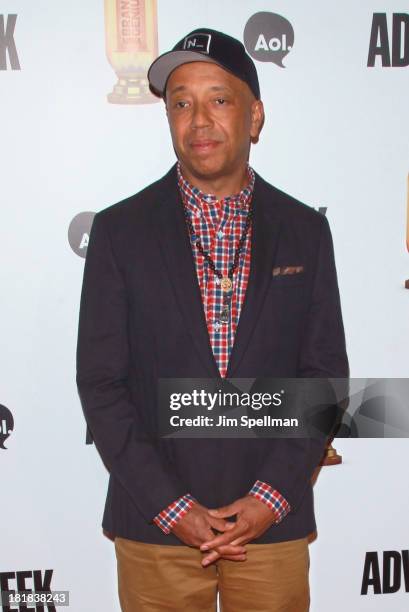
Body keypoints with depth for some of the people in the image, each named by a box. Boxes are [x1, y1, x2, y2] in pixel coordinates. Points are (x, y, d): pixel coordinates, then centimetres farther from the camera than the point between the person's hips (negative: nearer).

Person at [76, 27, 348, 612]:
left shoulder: (305, 231, 1)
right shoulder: (119, 230, -3)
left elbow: (325, 373, 1)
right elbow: (100, 381, -5)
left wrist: (272, 495, -8)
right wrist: (170, 506, -10)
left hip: (274, 522, 1)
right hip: (154, 524, -1)